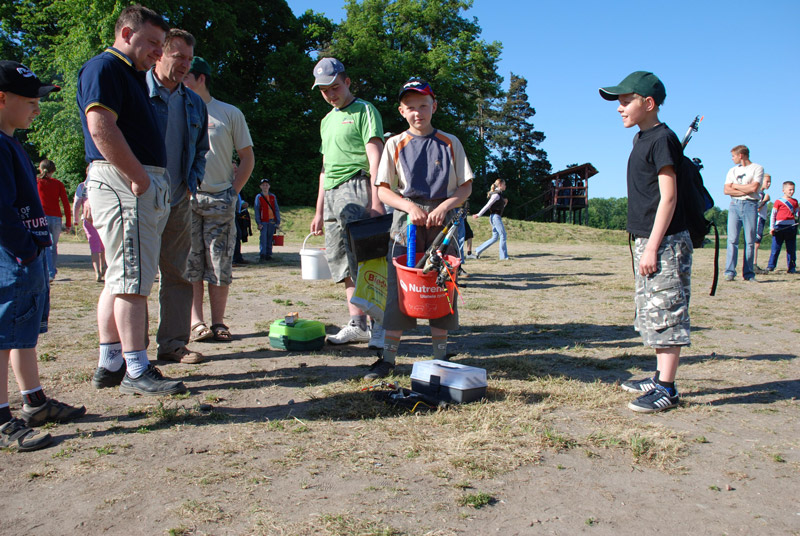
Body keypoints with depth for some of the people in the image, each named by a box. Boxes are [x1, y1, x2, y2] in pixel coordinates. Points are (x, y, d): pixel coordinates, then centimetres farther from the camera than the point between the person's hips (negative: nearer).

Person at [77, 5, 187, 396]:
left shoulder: (132, 74, 26)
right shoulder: (104, 67, -5)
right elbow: (101, 129, -19)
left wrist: (151, 181, 14)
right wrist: (139, 177, -19)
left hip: (142, 184, 10)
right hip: (123, 183, -10)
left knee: (120, 279, 11)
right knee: (132, 278, -9)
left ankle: (110, 364, 18)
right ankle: (136, 371, -5)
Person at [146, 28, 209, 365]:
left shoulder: (194, 104, 15)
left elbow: (201, 150, 23)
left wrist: (191, 183, 8)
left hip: (178, 202, 5)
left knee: (177, 274, 6)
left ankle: (173, 342, 14)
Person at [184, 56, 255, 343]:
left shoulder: (230, 113, 8)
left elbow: (247, 158, 10)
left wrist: (233, 191, 1)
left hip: (220, 198, -1)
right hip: (185, 198, 1)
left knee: (220, 263, 0)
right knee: (190, 262, -1)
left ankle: (218, 322, 7)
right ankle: (196, 322, 5)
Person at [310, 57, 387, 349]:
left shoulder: (364, 111, 3)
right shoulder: (327, 120, 25)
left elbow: (375, 158, -8)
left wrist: (375, 200, -20)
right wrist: (319, 211, 22)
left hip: (356, 188, -8)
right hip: (331, 194, 8)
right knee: (341, 261, 4)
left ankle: (379, 324, -9)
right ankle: (357, 325, 9)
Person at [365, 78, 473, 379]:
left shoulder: (450, 143, 9)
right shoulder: (395, 145, 8)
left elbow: (466, 186, 6)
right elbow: (383, 190, 3)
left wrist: (445, 206, -12)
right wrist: (410, 206, -13)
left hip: (443, 221, 1)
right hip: (406, 219, 0)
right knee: (398, 287, -3)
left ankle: (440, 356, 14)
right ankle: (388, 358, 3)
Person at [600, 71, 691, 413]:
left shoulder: (662, 139, -12)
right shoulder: (641, 139, 16)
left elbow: (668, 196, -17)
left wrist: (653, 246, -20)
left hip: (665, 242, -10)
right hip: (648, 241, 10)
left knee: (666, 313, -5)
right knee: (651, 313, 15)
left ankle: (666, 389, 1)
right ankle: (660, 378, 25)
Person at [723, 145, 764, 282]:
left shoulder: (757, 168, 5)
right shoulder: (733, 170, 19)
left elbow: (754, 188, -9)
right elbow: (726, 190, 7)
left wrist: (736, 186, 2)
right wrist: (746, 190, -4)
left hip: (750, 205, -3)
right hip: (734, 205, 3)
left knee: (750, 240, -3)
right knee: (732, 239, -7)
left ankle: (748, 273, 1)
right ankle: (730, 272, -9)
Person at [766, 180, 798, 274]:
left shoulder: (795, 201, 14)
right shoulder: (778, 202, 1)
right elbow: (773, 215, 2)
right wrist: (771, 227, -4)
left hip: (791, 227, 4)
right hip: (779, 227, -4)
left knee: (791, 249, 7)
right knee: (775, 248, -4)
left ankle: (791, 267, 13)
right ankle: (770, 266, 0)